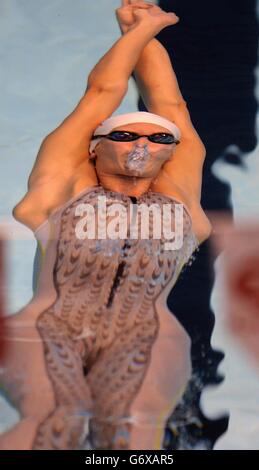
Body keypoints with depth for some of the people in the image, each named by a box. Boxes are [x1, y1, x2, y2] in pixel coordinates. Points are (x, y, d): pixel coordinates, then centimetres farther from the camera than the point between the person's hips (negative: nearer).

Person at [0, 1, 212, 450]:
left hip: (145, 339, 2)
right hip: (45, 329, -1)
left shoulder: (180, 197, 23)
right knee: (58, 422, -29)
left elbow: (169, 102, 29)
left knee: (132, 428, -27)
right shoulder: (64, 184, 18)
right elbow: (102, 91, 24)